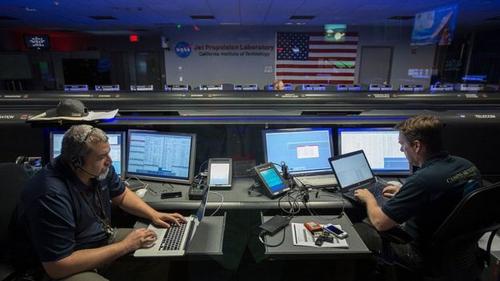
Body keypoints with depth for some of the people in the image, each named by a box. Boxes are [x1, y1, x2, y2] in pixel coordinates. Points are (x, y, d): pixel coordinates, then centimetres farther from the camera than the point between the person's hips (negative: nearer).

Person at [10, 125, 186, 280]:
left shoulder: (100, 168, -10)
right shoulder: (52, 196, -33)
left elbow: (121, 195, 9)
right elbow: (58, 266, -31)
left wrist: (153, 215, -6)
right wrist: (125, 245, -27)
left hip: (102, 239, 8)